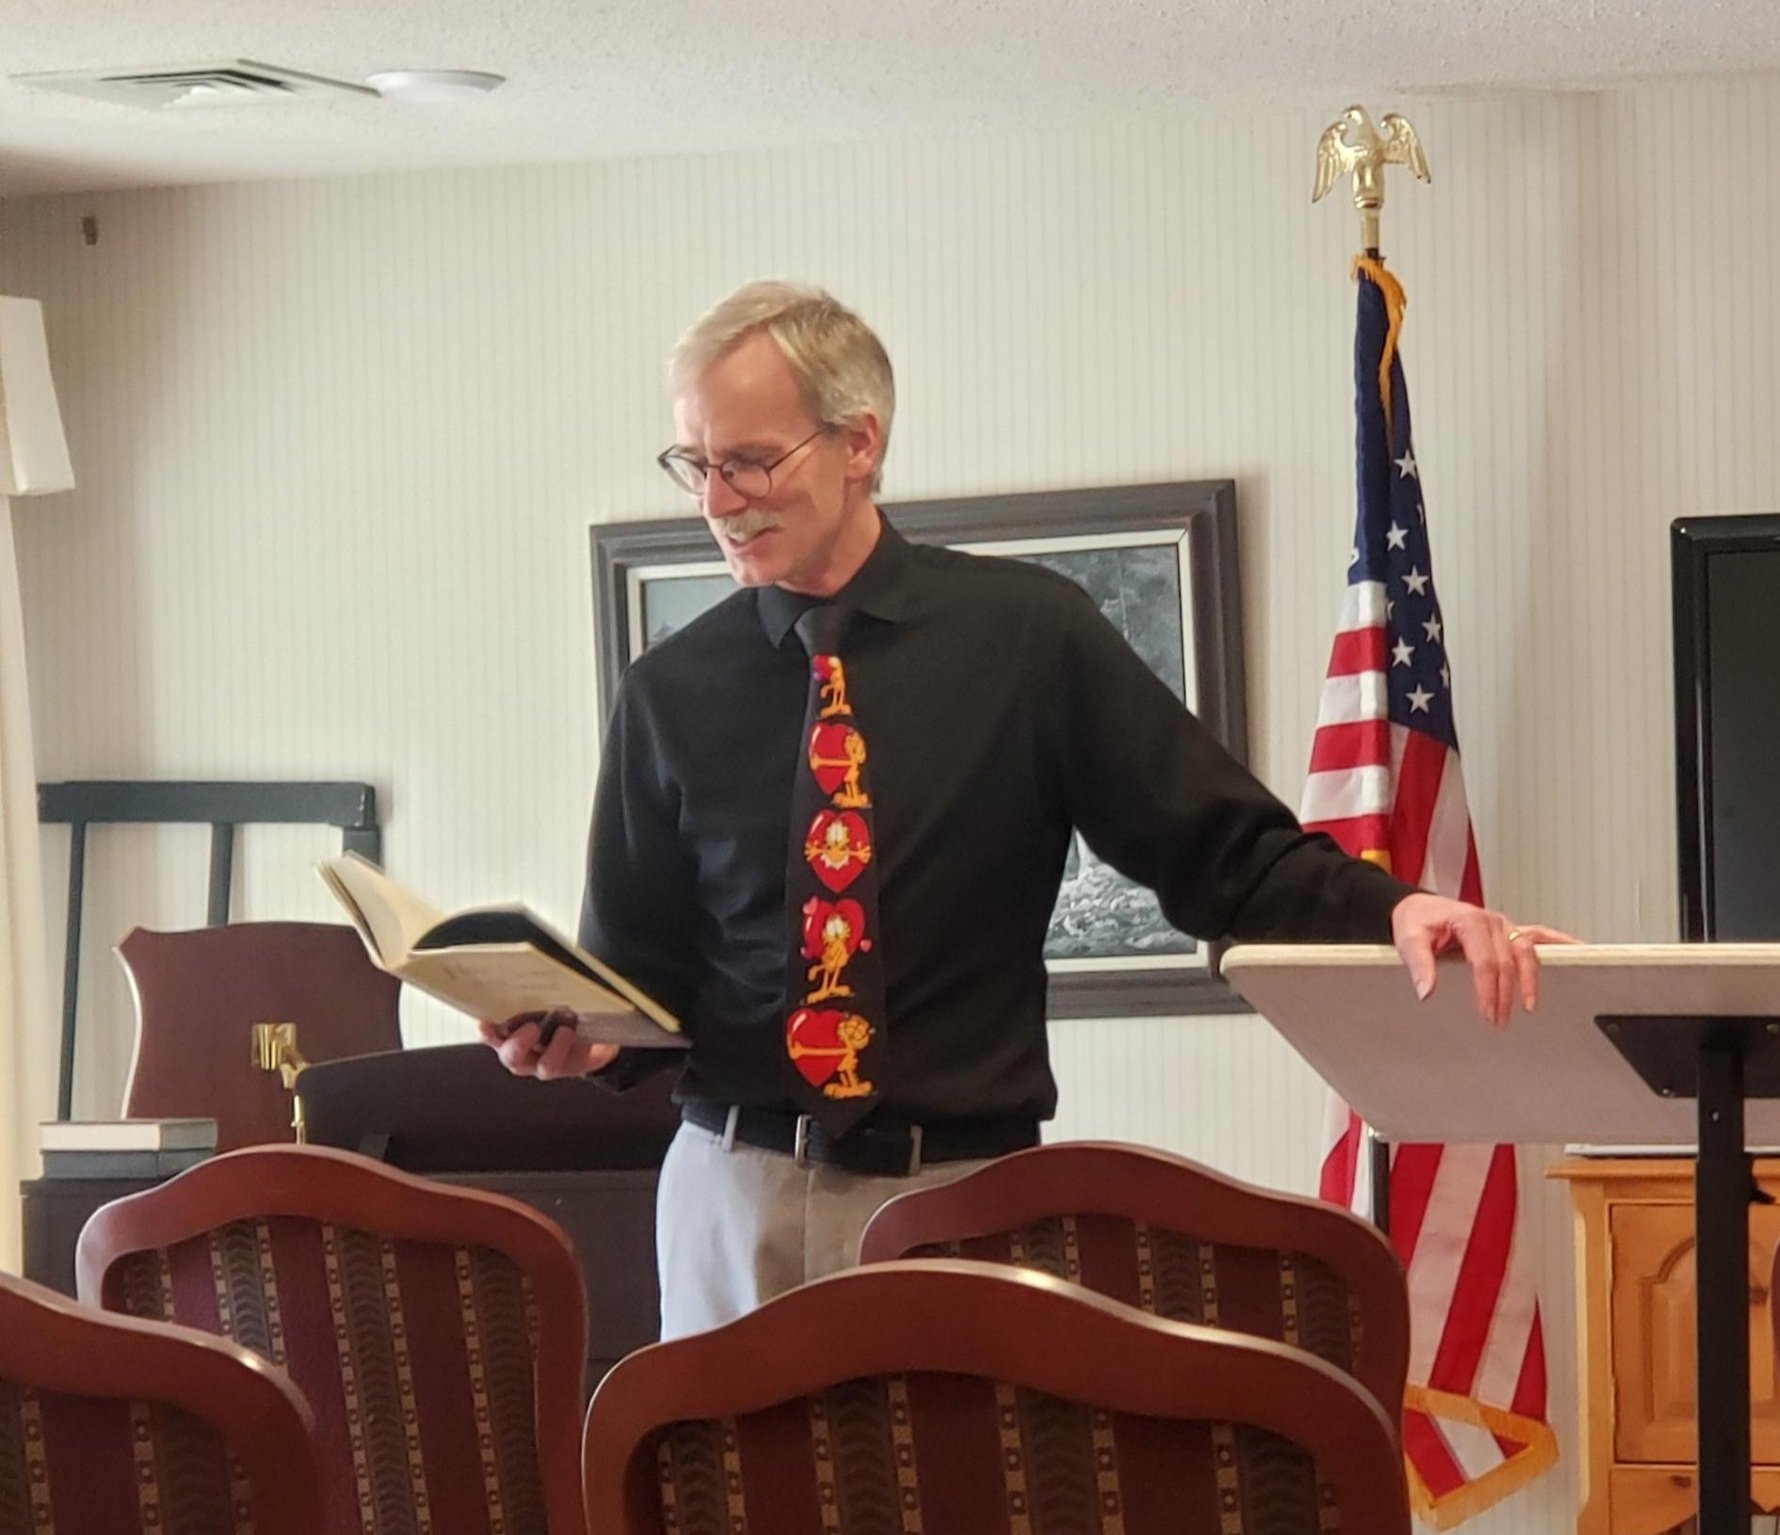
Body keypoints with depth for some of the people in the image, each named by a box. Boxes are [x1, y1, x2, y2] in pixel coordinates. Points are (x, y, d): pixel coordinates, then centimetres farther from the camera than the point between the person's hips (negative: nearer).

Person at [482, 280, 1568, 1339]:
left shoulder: (1027, 633, 0)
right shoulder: (673, 693, 5)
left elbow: (1225, 852, 0)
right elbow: (642, 974, 12)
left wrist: (1393, 909, -16)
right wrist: (578, 1035, -9)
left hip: (967, 1194, -1)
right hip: (736, 1195, 2)